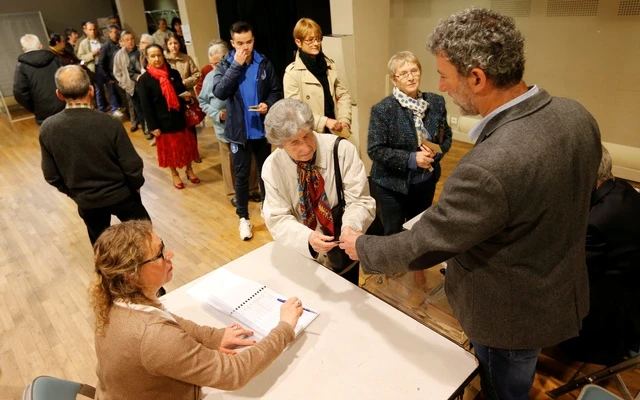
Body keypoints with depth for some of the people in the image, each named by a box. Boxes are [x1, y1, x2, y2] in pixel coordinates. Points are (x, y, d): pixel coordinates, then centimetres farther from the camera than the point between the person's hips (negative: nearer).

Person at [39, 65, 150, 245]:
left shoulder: (47, 128, -14)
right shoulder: (109, 123, -24)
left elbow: (51, 175, -4)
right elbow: (132, 166, -19)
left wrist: (74, 192, 14)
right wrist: (136, 185, 2)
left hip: (86, 202, 3)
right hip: (121, 195, -2)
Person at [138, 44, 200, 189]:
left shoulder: (174, 73, 2)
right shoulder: (144, 79, -9)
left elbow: (182, 90, 13)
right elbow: (145, 105, -10)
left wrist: (185, 95, -13)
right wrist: (153, 126, -13)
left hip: (180, 117, 3)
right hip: (163, 121, -3)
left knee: (186, 145, 13)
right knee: (169, 149, 11)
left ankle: (189, 170, 34)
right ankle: (175, 174, 30)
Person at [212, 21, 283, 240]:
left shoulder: (264, 63, -3)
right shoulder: (224, 65, -4)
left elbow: (276, 90, 4)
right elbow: (219, 92, -20)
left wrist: (268, 104, -17)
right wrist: (236, 64, -23)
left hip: (262, 128, 2)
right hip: (238, 130, -1)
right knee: (242, 175, 7)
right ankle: (243, 217, 22)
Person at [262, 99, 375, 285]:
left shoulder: (343, 150, -19)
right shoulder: (272, 167, -15)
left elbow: (360, 201, -17)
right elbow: (278, 220, -17)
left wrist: (351, 226, -39)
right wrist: (308, 239, -37)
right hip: (301, 257, 1)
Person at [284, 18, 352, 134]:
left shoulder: (329, 65, 8)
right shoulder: (292, 72, -10)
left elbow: (343, 94, 11)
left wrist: (344, 119, -6)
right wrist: (324, 121, -21)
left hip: (333, 132, 5)